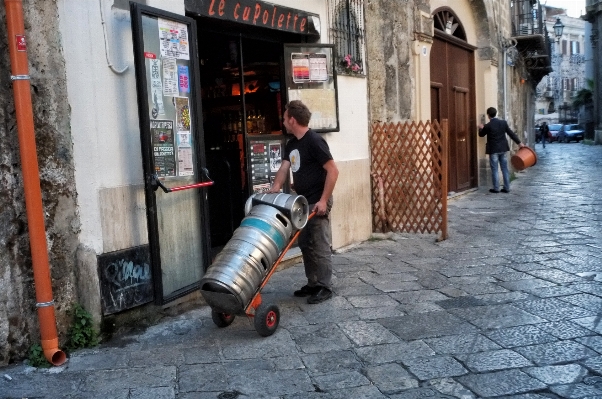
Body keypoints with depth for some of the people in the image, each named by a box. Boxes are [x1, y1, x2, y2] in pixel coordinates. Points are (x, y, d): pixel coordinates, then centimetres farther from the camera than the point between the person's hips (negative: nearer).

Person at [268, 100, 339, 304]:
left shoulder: (314, 141, -15)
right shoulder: (291, 144, 12)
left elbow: (333, 171, -18)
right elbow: (283, 169, 8)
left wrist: (323, 200, -20)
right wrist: (273, 193, -6)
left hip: (317, 203, -9)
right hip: (302, 202, 9)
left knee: (320, 246, -3)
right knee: (305, 245, 13)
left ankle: (325, 287, 7)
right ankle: (313, 283, 24)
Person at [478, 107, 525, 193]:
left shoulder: (487, 126, -12)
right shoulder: (503, 122, 0)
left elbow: (481, 134, 5)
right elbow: (511, 133, 2)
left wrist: (481, 128, 26)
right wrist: (519, 142, 9)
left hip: (493, 150, -4)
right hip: (503, 149, 4)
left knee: (494, 170, 2)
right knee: (505, 169, 9)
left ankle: (496, 188, 5)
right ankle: (507, 188, 12)